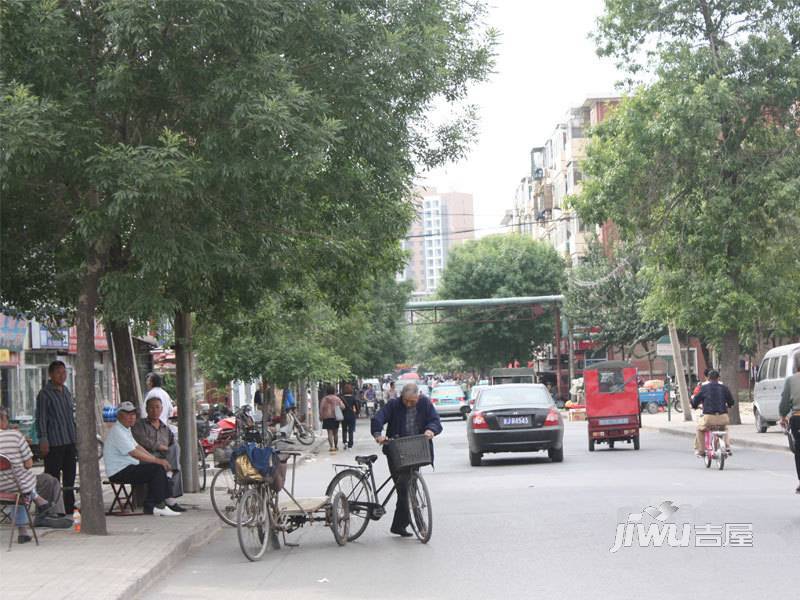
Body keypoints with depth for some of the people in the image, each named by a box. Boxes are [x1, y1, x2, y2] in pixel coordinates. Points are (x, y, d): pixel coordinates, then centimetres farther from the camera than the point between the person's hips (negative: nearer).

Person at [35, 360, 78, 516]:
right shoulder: (45, 394, -8)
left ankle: (69, 508, 20)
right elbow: (41, 419, -10)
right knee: (53, 478, -6)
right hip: (54, 443, -8)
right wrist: (43, 440, -17)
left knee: (69, 477, 13)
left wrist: (76, 436, 21)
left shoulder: (66, 391, 16)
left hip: (70, 441, 8)